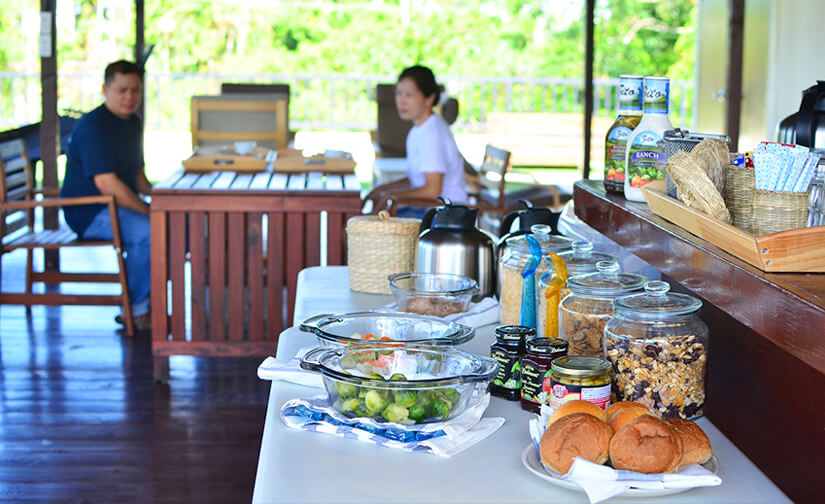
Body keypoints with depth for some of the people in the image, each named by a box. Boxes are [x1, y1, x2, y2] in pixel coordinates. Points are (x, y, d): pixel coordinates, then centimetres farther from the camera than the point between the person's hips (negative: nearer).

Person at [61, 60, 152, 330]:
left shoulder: (133, 123, 13)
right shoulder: (93, 126, -18)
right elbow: (107, 184, -26)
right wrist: (148, 212, -23)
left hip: (124, 205, 10)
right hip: (89, 213, -10)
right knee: (148, 232, -33)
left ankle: (151, 299, 1)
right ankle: (135, 310, -16)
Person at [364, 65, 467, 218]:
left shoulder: (434, 133, -18)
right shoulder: (419, 130, 14)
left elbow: (432, 191, -22)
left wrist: (390, 196, -11)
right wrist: (384, 188, 12)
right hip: (425, 208, 10)